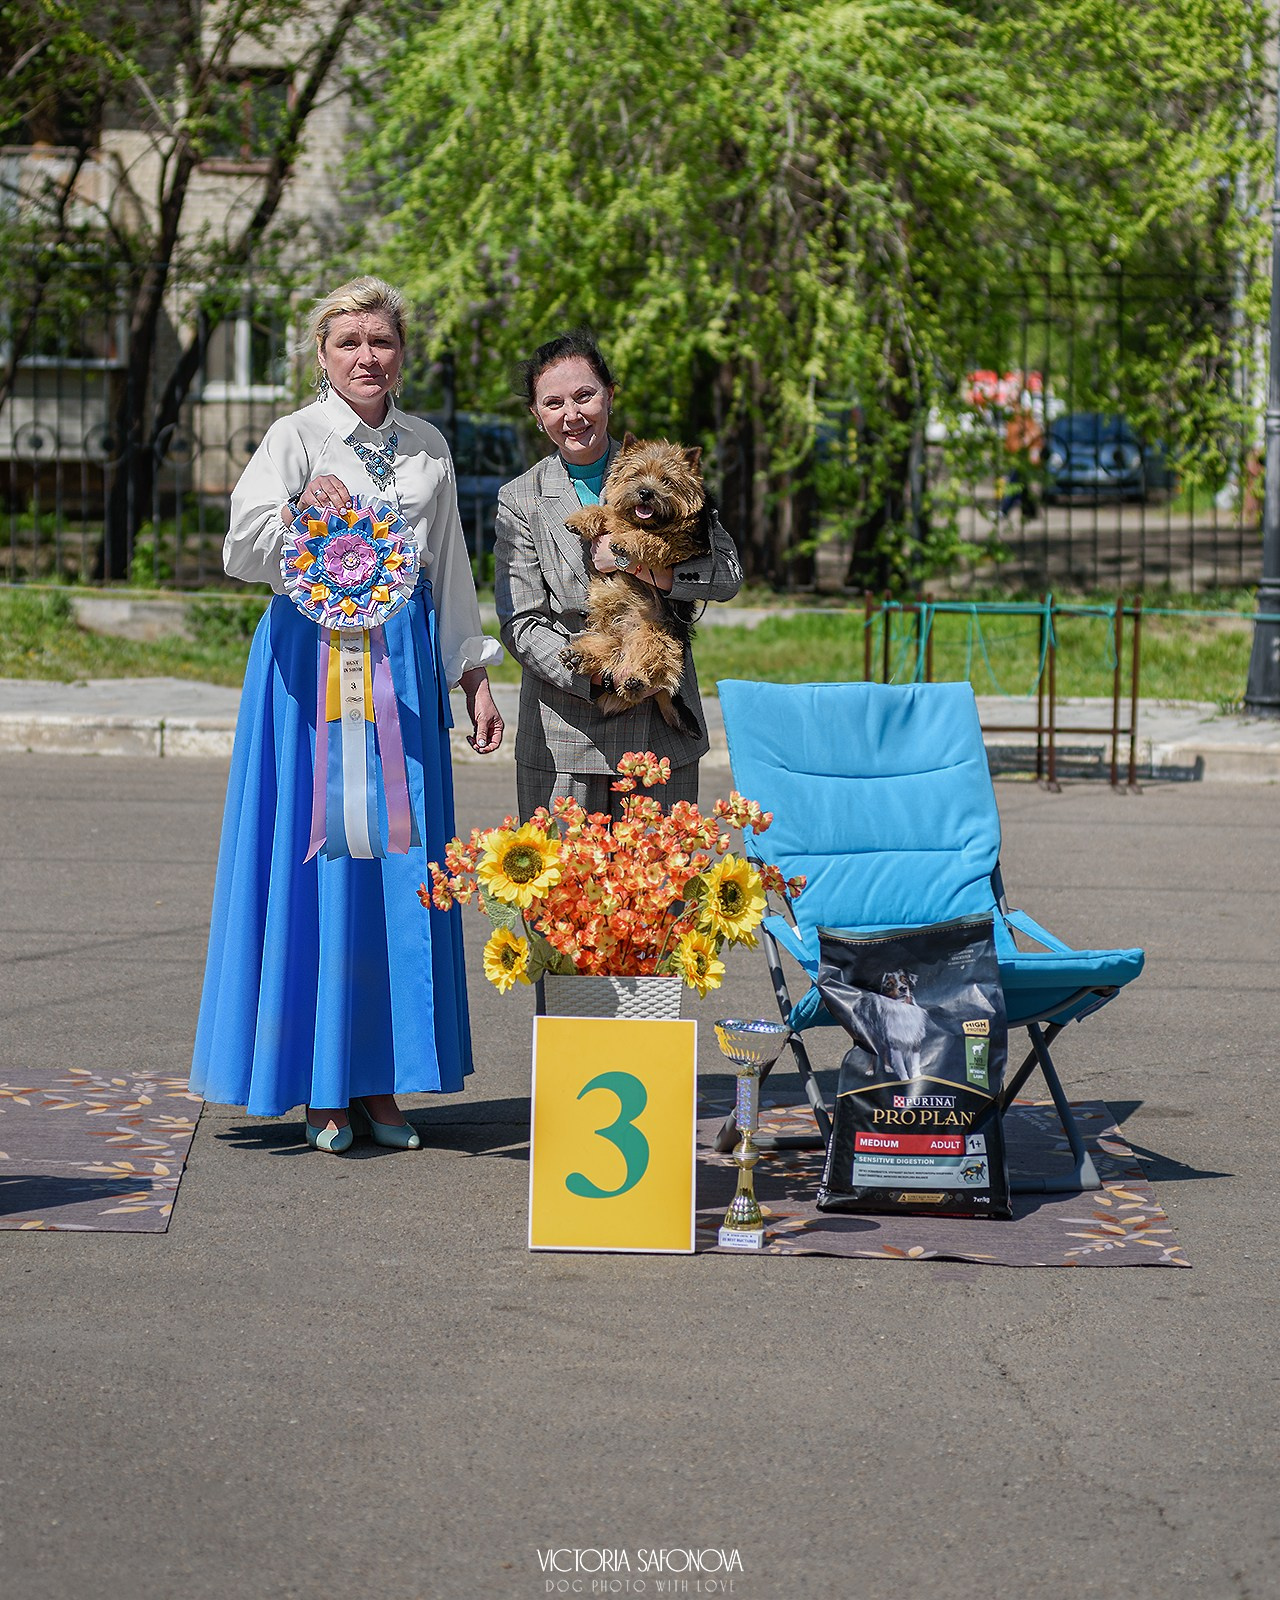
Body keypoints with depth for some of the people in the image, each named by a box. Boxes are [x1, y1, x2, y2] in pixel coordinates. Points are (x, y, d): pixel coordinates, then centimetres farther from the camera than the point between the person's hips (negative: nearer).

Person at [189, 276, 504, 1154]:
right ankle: (319, 1089, 4)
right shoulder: (298, 437, -2)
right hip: (316, 656, -4)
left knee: (404, 871, 2)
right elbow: (243, 550, -15)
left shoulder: (428, 448, 12)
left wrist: (476, 677, 16)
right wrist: (303, 515, -35)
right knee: (319, 860, -3)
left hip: (406, 662, 4)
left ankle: (380, 1083, 10)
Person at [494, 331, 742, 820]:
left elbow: (728, 574, -1)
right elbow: (520, 623, -2)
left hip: (661, 730, 1)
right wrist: (596, 677, -16)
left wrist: (642, 568, -17)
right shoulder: (520, 499, 4)